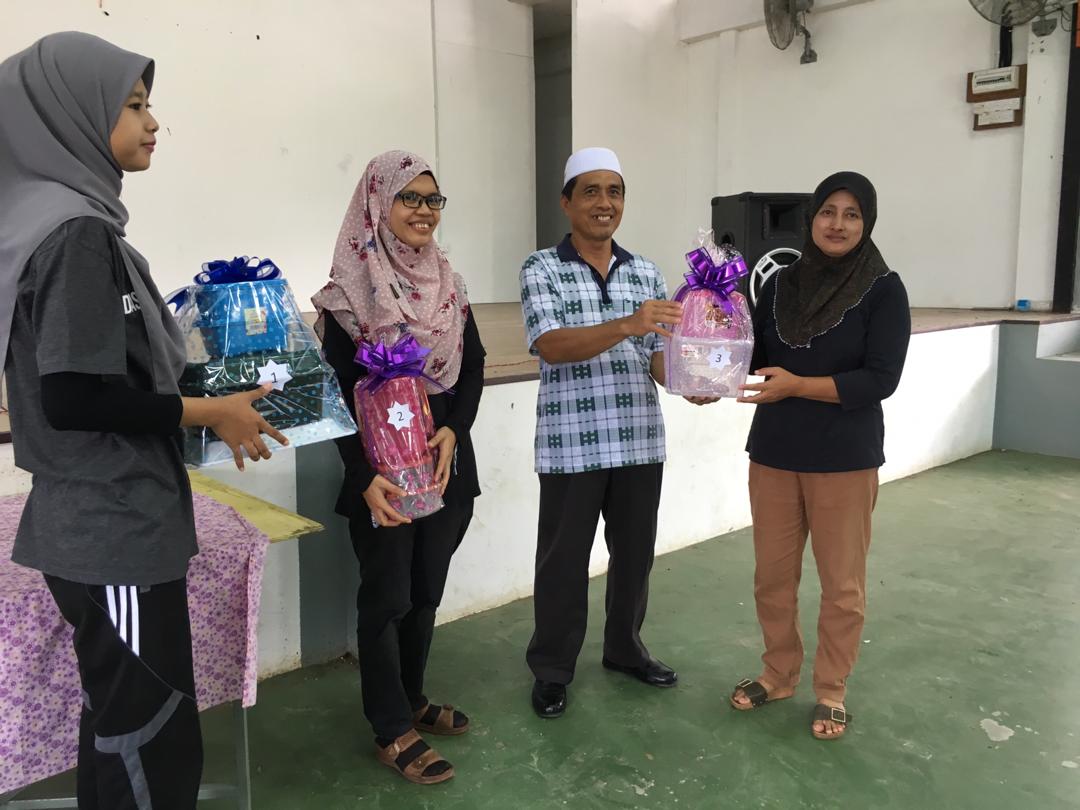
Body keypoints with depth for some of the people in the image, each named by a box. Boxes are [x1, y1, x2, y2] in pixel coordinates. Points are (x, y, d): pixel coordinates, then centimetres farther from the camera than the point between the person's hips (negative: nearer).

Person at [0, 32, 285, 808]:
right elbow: (71, 395, -23)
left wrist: (196, 404, 10)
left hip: (108, 521, 9)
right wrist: (207, 411, -13)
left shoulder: (70, 221, 11)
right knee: (153, 738, 4)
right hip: (116, 529, -9)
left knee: (121, 722, 21)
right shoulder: (76, 231, -17)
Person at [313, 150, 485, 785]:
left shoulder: (448, 282, 7)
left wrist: (454, 430, -12)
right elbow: (338, 393, -12)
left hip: (446, 461, 6)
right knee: (386, 597, 4)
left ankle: (413, 698, 35)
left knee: (427, 589, 16)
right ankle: (392, 732, 19)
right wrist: (365, 477, -21)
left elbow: (474, 366, 5)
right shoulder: (349, 292, -9)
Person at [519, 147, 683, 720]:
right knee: (563, 561, 8)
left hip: (640, 440, 4)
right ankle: (551, 670, 26)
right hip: (571, 443, -4)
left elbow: (657, 355, 8)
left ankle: (624, 649, 38)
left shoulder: (646, 274, 9)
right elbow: (551, 346, -18)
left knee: (635, 553, 16)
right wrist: (627, 325, -31)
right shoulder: (541, 269, -3)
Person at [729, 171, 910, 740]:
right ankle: (779, 673, 33)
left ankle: (831, 692, 28)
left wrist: (797, 385, -23)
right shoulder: (781, 284, 5)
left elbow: (881, 379, -14)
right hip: (774, 454, 4)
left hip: (845, 460, -3)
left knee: (841, 582, 9)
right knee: (772, 574, 13)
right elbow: (755, 359, 8)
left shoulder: (883, 290, -7)